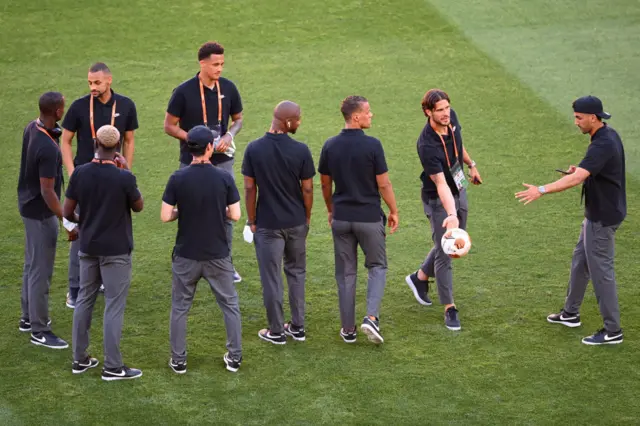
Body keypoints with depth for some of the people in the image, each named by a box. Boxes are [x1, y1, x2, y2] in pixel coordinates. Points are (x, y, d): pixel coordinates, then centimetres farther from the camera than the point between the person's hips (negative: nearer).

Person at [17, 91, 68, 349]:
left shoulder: (32, 128, -3)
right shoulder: (48, 148, -30)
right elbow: (47, 191, -27)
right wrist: (67, 220, -24)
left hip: (29, 205, 10)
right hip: (41, 212, -10)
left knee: (32, 265, 22)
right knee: (41, 271, 0)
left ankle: (29, 318, 35)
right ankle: (39, 331, 9)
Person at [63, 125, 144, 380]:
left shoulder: (80, 173, -7)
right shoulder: (124, 178, -18)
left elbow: (67, 212, 0)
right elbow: (138, 206, -2)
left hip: (88, 248, 5)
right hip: (116, 251, -4)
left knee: (84, 300, 16)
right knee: (114, 306, 2)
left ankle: (80, 359, 23)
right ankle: (112, 367, 6)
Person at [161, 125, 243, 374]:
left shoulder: (177, 179, -10)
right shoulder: (224, 178, -9)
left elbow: (165, 216, -9)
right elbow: (235, 215, -7)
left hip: (186, 255, 0)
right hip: (218, 255, 0)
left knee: (180, 307, 13)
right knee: (229, 304, 15)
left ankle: (178, 360, 17)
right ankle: (234, 357, 18)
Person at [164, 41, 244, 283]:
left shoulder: (228, 88, -1)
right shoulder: (184, 92, -12)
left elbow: (238, 119, 11)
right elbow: (169, 126, -6)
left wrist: (229, 136, -10)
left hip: (222, 161, 3)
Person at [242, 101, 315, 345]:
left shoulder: (254, 149, -12)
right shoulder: (301, 151, -13)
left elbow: (249, 189, -8)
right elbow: (307, 189, -6)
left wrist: (252, 221, 4)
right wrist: (307, 216, 11)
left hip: (268, 224, -1)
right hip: (296, 223, 1)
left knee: (271, 278, 8)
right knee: (296, 273, 18)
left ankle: (276, 332, 15)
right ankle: (298, 327, 23)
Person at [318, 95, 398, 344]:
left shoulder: (330, 146, -1)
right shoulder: (372, 145, -15)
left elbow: (325, 184, 8)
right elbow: (383, 184, -11)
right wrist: (393, 211, 3)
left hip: (341, 218, 4)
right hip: (369, 217, -3)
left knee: (346, 273, 12)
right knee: (377, 266, 13)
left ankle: (348, 330, 14)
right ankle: (371, 317, -6)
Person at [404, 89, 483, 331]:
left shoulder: (451, 118, -11)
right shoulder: (427, 145, -34)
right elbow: (441, 184, -38)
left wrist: (471, 165, 23)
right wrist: (451, 215, -47)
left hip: (459, 191, 8)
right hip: (438, 200, -8)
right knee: (444, 252, -3)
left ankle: (420, 277, 41)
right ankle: (449, 309, 9)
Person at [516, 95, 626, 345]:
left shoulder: (602, 145, -27)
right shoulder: (609, 135, 5)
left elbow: (577, 178, -38)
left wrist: (542, 190, -45)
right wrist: (580, 170, 4)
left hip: (603, 217, -10)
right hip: (597, 212, 10)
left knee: (600, 270, -2)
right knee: (580, 261, 21)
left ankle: (612, 331, 6)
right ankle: (570, 313, 36)